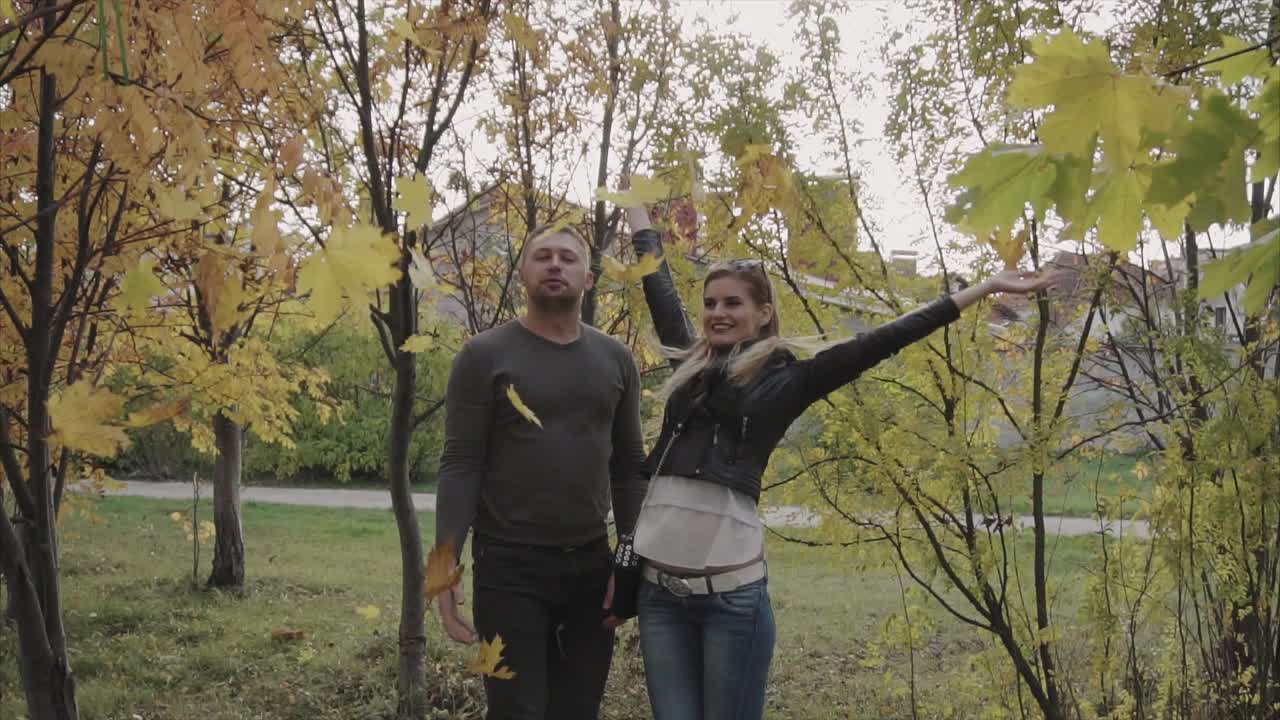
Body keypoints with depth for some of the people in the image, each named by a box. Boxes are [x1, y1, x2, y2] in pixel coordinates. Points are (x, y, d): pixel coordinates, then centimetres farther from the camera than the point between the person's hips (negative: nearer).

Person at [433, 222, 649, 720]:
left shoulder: (615, 360, 8)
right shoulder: (485, 356, -3)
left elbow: (628, 468, 10)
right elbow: (460, 466, -8)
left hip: (591, 566, 4)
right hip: (509, 567, -4)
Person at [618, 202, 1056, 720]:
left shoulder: (785, 380, 2)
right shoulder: (690, 364, 13)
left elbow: (879, 343, 1)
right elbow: (660, 288, 26)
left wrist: (983, 288, 1)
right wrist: (636, 209, 40)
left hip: (732, 589, -4)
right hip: (659, 585, 4)